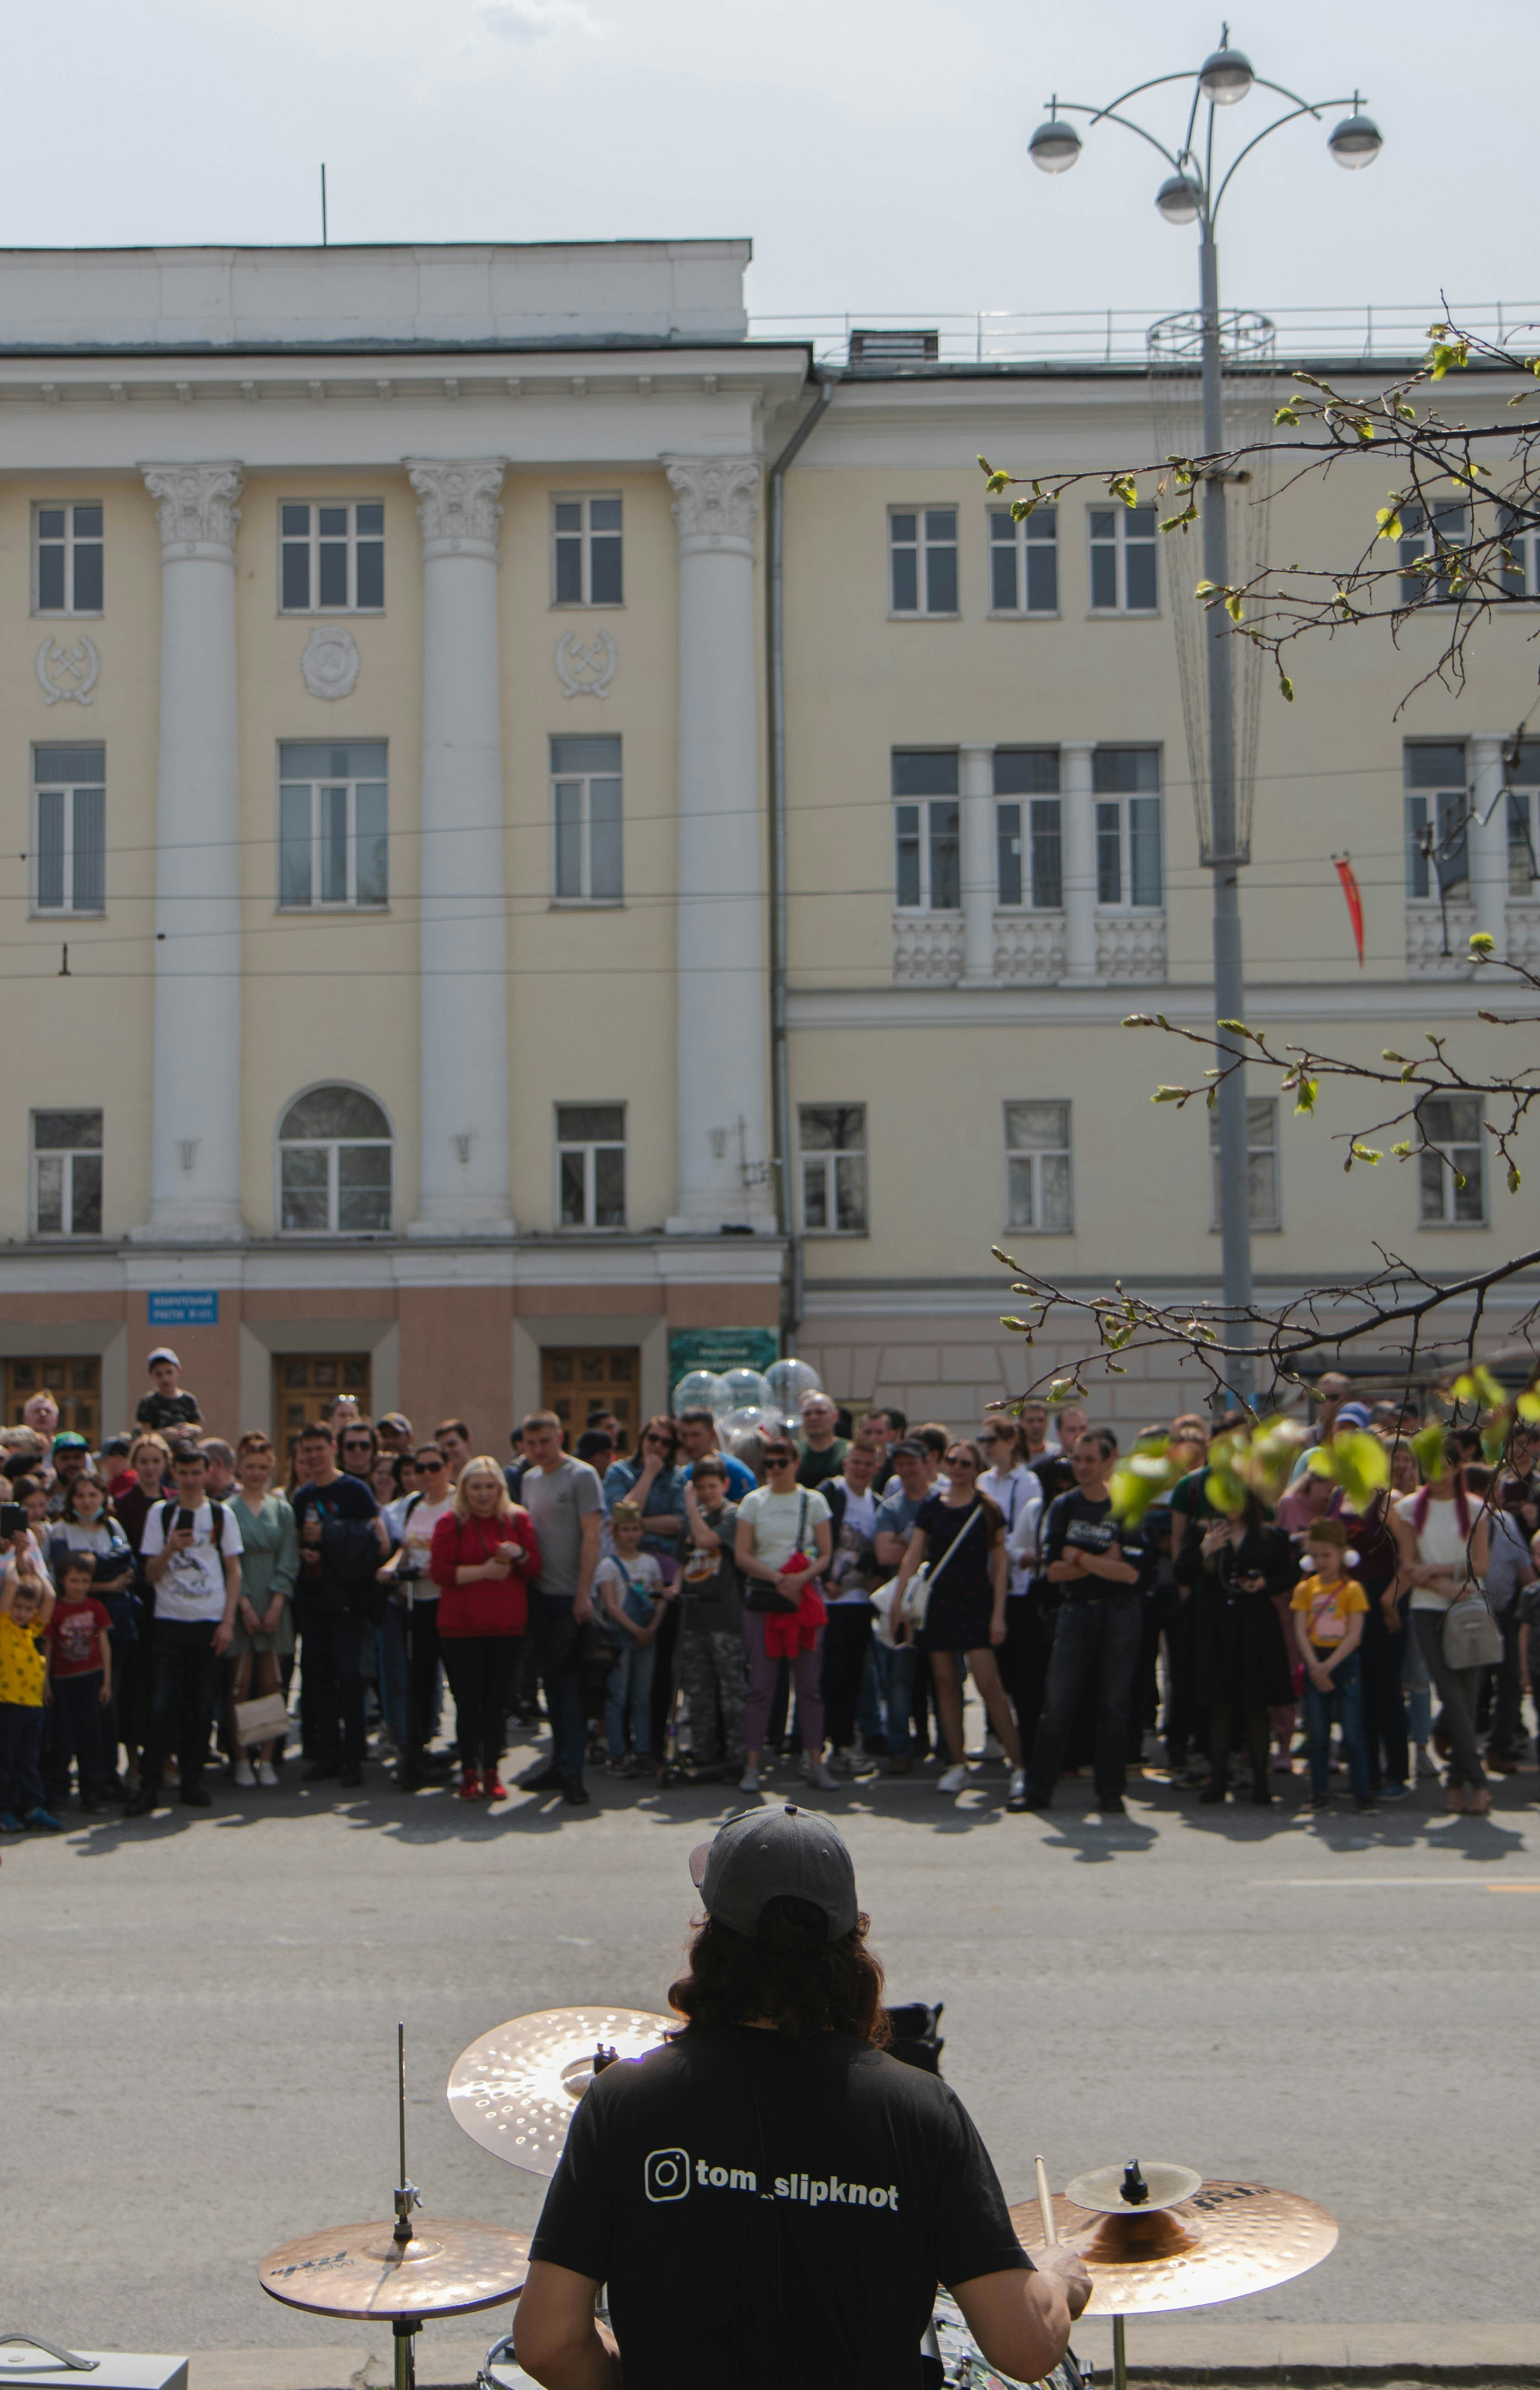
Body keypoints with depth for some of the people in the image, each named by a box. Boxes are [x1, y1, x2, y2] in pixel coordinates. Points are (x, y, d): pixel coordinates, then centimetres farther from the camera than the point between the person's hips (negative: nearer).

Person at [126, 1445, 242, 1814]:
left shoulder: (221, 1515, 5)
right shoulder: (160, 1514, 5)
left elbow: (234, 1572, 6)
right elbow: (151, 1574, 4)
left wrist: (228, 1621, -2)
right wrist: (170, 1549, -16)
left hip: (209, 1622, 1)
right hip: (168, 1621, 0)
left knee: (203, 1706, 4)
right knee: (161, 1706, -5)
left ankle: (193, 1781, 14)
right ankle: (149, 1786, -1)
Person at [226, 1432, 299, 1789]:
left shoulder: (282, 1510, 10)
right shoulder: (227, 1509, -1)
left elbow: (288, 1562, 6)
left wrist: (276, 1605, -5)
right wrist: (245, 1605, -12)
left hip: (274, 1605, 3)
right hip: (239, 1606, -3)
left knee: (271, 1685, 2)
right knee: (240, 1685, -3)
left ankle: (267, 1760, 7)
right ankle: (241, 1760, 4)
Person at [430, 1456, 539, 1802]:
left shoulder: (518, 1520, 9)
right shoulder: (451, 1523, 0)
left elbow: (536, 1566, 9)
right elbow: (440, 1571, -7)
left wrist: (519, 1555, -13)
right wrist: (483, 1571, -14)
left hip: (507, 1626, 2)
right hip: (462, 1626, -2)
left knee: (498, 1701, 3)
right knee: (468, 1701, -2)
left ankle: (492, 1771, 12)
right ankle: (469, 1771, 8)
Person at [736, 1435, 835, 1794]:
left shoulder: (814, 1501, 7)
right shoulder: (753, 1501, 6)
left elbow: (825, 1555, 5)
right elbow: (742, 1555, 1)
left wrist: (802, 1577, -14)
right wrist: (778, 1578, -12)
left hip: (805, 1597, 0)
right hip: (762, 1598, 0)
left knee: (809, 1685, 2)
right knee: (761, 1686, -2)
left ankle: (815, 1762, 9)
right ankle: (752, 1765, 2)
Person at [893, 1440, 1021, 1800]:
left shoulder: (987, 1510, 0)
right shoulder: (931, 1508, 7)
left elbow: (1000, 1563, 0)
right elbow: (913, 1555, 7)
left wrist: (998, 1613, -6)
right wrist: (898, 1598, -3)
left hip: (976, 1604, -3)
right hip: (938, 1604, 3)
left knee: (989, 1684, -11)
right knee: (946, 1682, 5)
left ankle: (1018, 1765, -6)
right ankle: (957, 1765, 14)